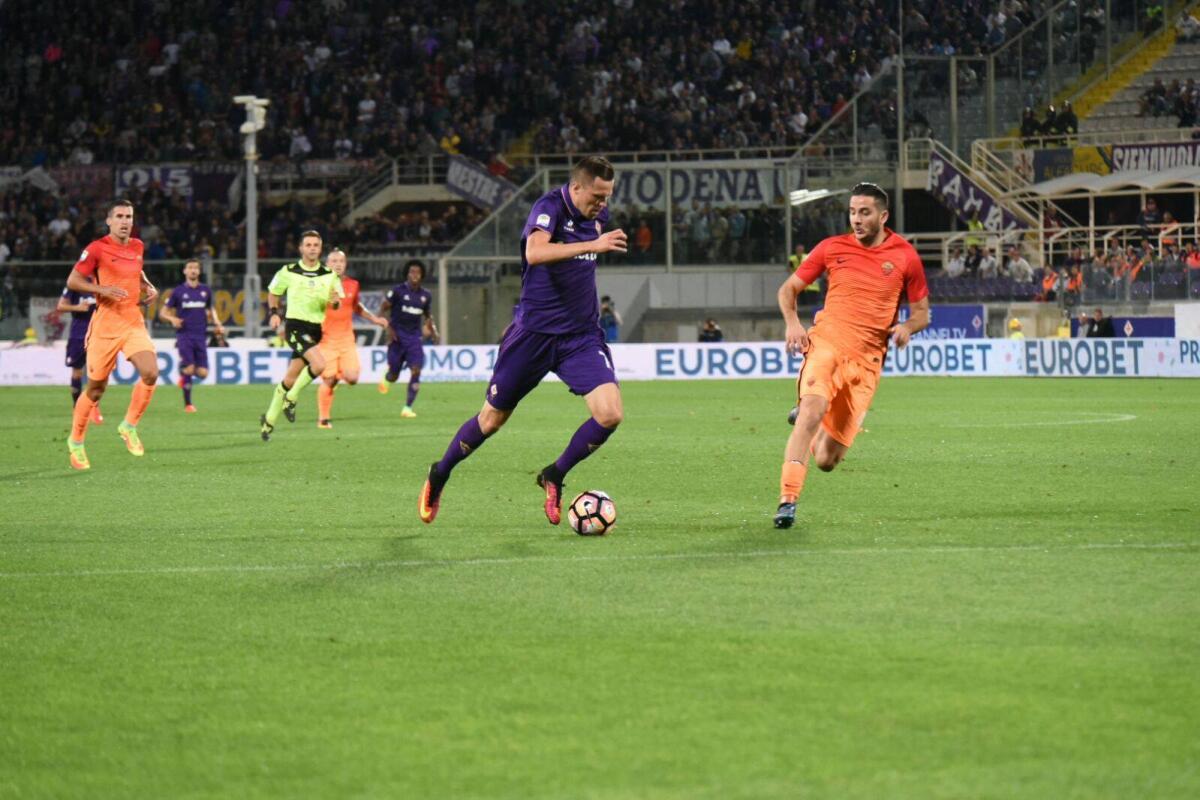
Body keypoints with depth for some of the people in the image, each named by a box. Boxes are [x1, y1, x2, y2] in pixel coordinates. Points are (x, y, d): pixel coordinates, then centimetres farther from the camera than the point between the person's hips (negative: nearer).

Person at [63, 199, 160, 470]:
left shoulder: (137, 246, 9)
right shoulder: (97, 249, -8)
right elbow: (72, 281, -7)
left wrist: (148, 287, 9)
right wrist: (103, 289, -20)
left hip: (134, 323, 4)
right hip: (106, 326, -4)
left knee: (150, 373, -18)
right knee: (96, 388, 3)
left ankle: (129, 426, 4)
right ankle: (76, 442, 23)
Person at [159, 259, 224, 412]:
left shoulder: (206, 291, 10)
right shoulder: (178, 291, 2)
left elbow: (210, 309, 27)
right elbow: (162, 313, 6)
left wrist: (217, 324, 9)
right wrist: (172, 319, -15)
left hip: (201, 336, 3)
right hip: (184, 335, -3)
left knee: (202, 373, -6)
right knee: (188, 369, -14)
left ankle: (184, 374, 27)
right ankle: (187, 404, 1)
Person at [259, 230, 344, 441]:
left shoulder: (329, 275, 6)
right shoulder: (288, 272, 0)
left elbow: (338, 302, 12)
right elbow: (273, 293, 14)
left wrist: (334, 301, -12)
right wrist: (274, 312, -2)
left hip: (316, 330, 4)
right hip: (295, 326, -4)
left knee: (290, 380, 6)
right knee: (319, 364, -26)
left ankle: (269, 420, 22)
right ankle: (290, 399, -5)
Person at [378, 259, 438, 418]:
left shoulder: (426, 296, 8)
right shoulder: (397, 291, -5)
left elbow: (428, 315, 22)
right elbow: (382, 310, -2)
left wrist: (432, 330, 4)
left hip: (414, 337, 3)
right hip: (398, 336, -3)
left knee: (416, 370, -16)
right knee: (393, 375, 0)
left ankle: (407, 407, -10)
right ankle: (386, 379, 41)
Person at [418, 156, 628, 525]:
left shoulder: (598, 213, 6)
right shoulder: (549, 207, -16)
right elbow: (535, 252, -38)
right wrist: (593, 245, -41)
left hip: (581, 335, 5)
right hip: (534, 332, -5)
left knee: (610, 414, -15)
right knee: (492, 419, 7)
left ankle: (554, 476, 8)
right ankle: (439, 476, 33)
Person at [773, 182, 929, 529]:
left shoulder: (905, 257, 4)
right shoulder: (832, 248, 5)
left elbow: (922, 312, 13)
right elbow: (788, 288, 14)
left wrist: (907, 327, -10)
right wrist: (792, 323, -5)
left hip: (866, 360, 1)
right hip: (825, 343, -1)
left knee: (827, 460, -1)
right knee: (813, 408, -32)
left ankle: (810, 428, 37)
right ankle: (787, 500, -30)